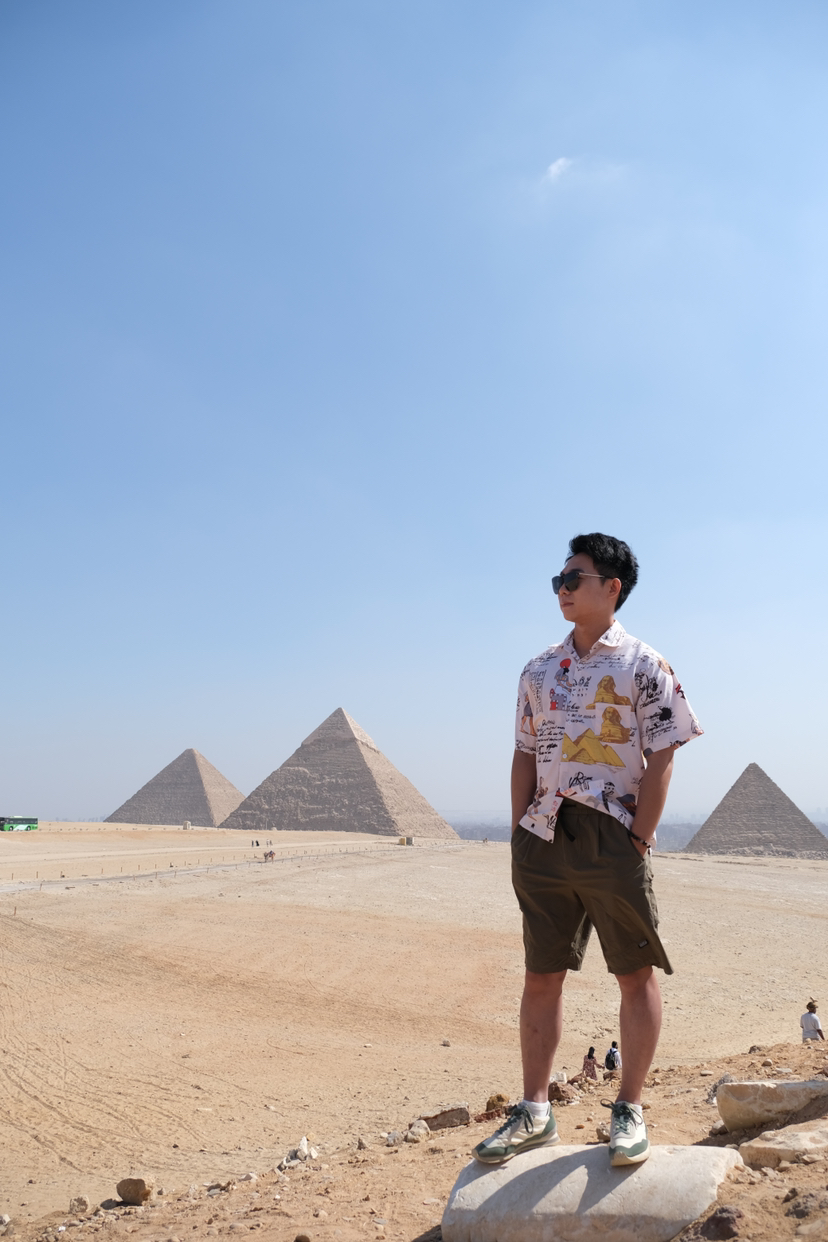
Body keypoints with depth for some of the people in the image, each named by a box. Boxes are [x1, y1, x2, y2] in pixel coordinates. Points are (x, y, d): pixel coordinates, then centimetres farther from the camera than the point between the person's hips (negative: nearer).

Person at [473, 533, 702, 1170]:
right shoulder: (538, 671, 11)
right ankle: (534, 1111, 21)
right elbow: (525, 757, 12)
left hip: (614, 838, -4)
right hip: (546, 838, 5)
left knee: (636, 974, 5)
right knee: (542, 976, 10)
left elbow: (660, 759, -6)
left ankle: (630, 1110, 21)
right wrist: (519, 837, 6)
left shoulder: (644, 666, -3)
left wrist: (638, 841, -11)